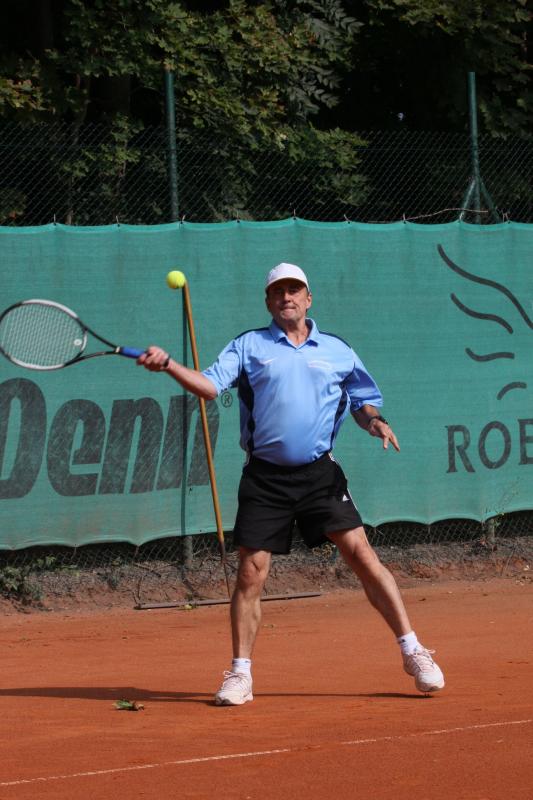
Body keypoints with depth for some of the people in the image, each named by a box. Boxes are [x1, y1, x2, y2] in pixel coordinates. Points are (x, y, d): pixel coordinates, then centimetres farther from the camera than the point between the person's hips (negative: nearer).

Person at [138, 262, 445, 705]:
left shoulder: (338, 351, 12)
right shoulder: (248, 346, 9)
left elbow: (364, 402, 17)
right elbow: (211, 385, -3)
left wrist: (374, 420, -6)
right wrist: (168, 364, -18)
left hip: (320, 473, 0)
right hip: (265, 477, 0)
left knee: (362, 554, -8)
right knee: (251, 573, -3)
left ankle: (413, 651, 0)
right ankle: (240, 675, 8)